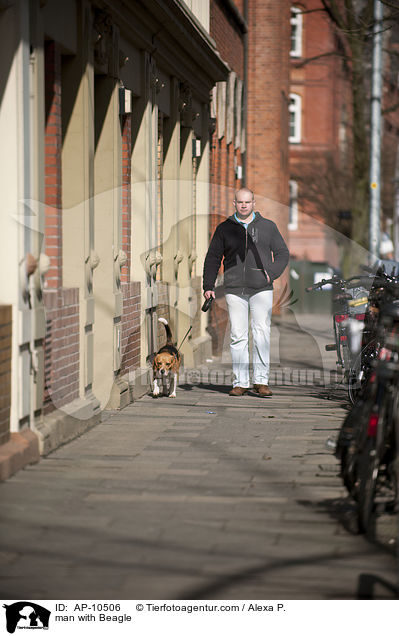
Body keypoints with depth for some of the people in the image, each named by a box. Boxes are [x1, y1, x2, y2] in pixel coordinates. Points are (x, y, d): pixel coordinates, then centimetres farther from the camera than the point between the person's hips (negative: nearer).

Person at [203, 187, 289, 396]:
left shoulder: (268, 227, 9)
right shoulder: (224, 229, 10)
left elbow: (282, 253, 13)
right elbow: (212, 258, 13)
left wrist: (271, 274, -3)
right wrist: (208, 286, 4)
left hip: (261, 289, -1)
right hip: (235, 290, 1)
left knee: (262, 333, -10)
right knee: (238, 336, -1)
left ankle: (261, 380, -7)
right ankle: (240, 382, 3)